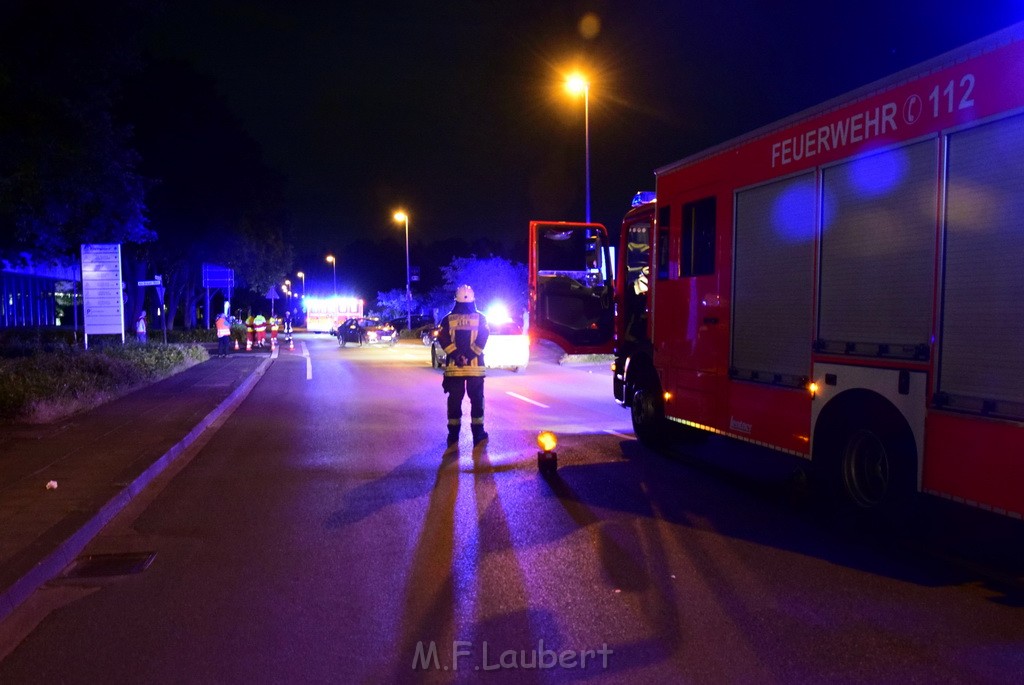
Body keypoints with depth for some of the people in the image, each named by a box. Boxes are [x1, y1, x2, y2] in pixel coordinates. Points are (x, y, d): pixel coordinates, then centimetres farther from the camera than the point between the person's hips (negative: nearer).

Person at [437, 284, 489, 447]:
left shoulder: (448, 319, 4)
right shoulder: (480, 318, 4)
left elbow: (443, 339, -7)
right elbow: (482, 339, -7)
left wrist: (456, 355, -11)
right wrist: (471, 354, -10)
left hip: (454, 366, 1)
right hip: (475, 366, -1)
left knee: (455, 399, 7)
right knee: (476, 398, 6)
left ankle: (453, 435, 8)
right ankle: (478, 434, 4)